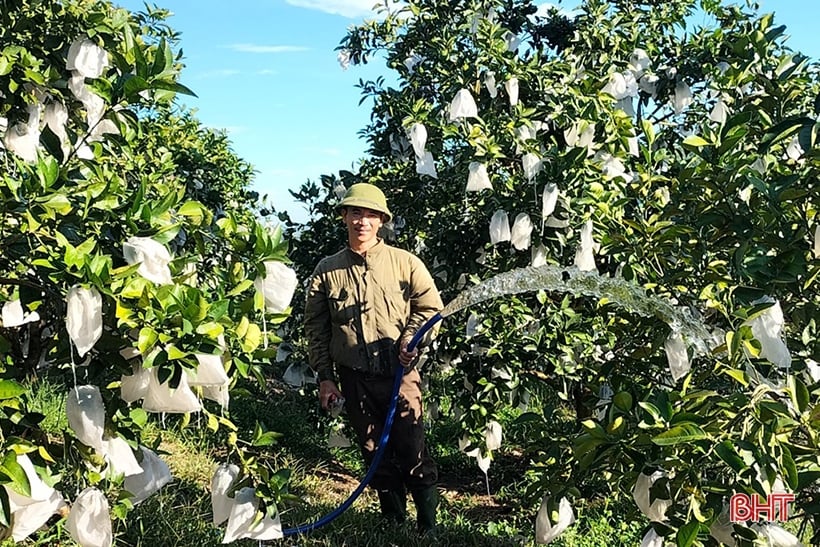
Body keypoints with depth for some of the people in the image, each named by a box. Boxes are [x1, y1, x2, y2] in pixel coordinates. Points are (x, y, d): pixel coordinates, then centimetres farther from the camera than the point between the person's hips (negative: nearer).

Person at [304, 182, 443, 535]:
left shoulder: (404, 262, -1)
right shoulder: (327, 270, 5)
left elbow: (430, 307, 2)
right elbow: (316, 327, 7)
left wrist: (410, 340, -14)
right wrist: (325, 377, 4)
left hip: (399, 374, -2)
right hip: (353, 379, 3)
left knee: (412, 450, -1)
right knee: (374, 452, 12)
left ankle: (429, 524, 15)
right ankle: (392, 519, 29)